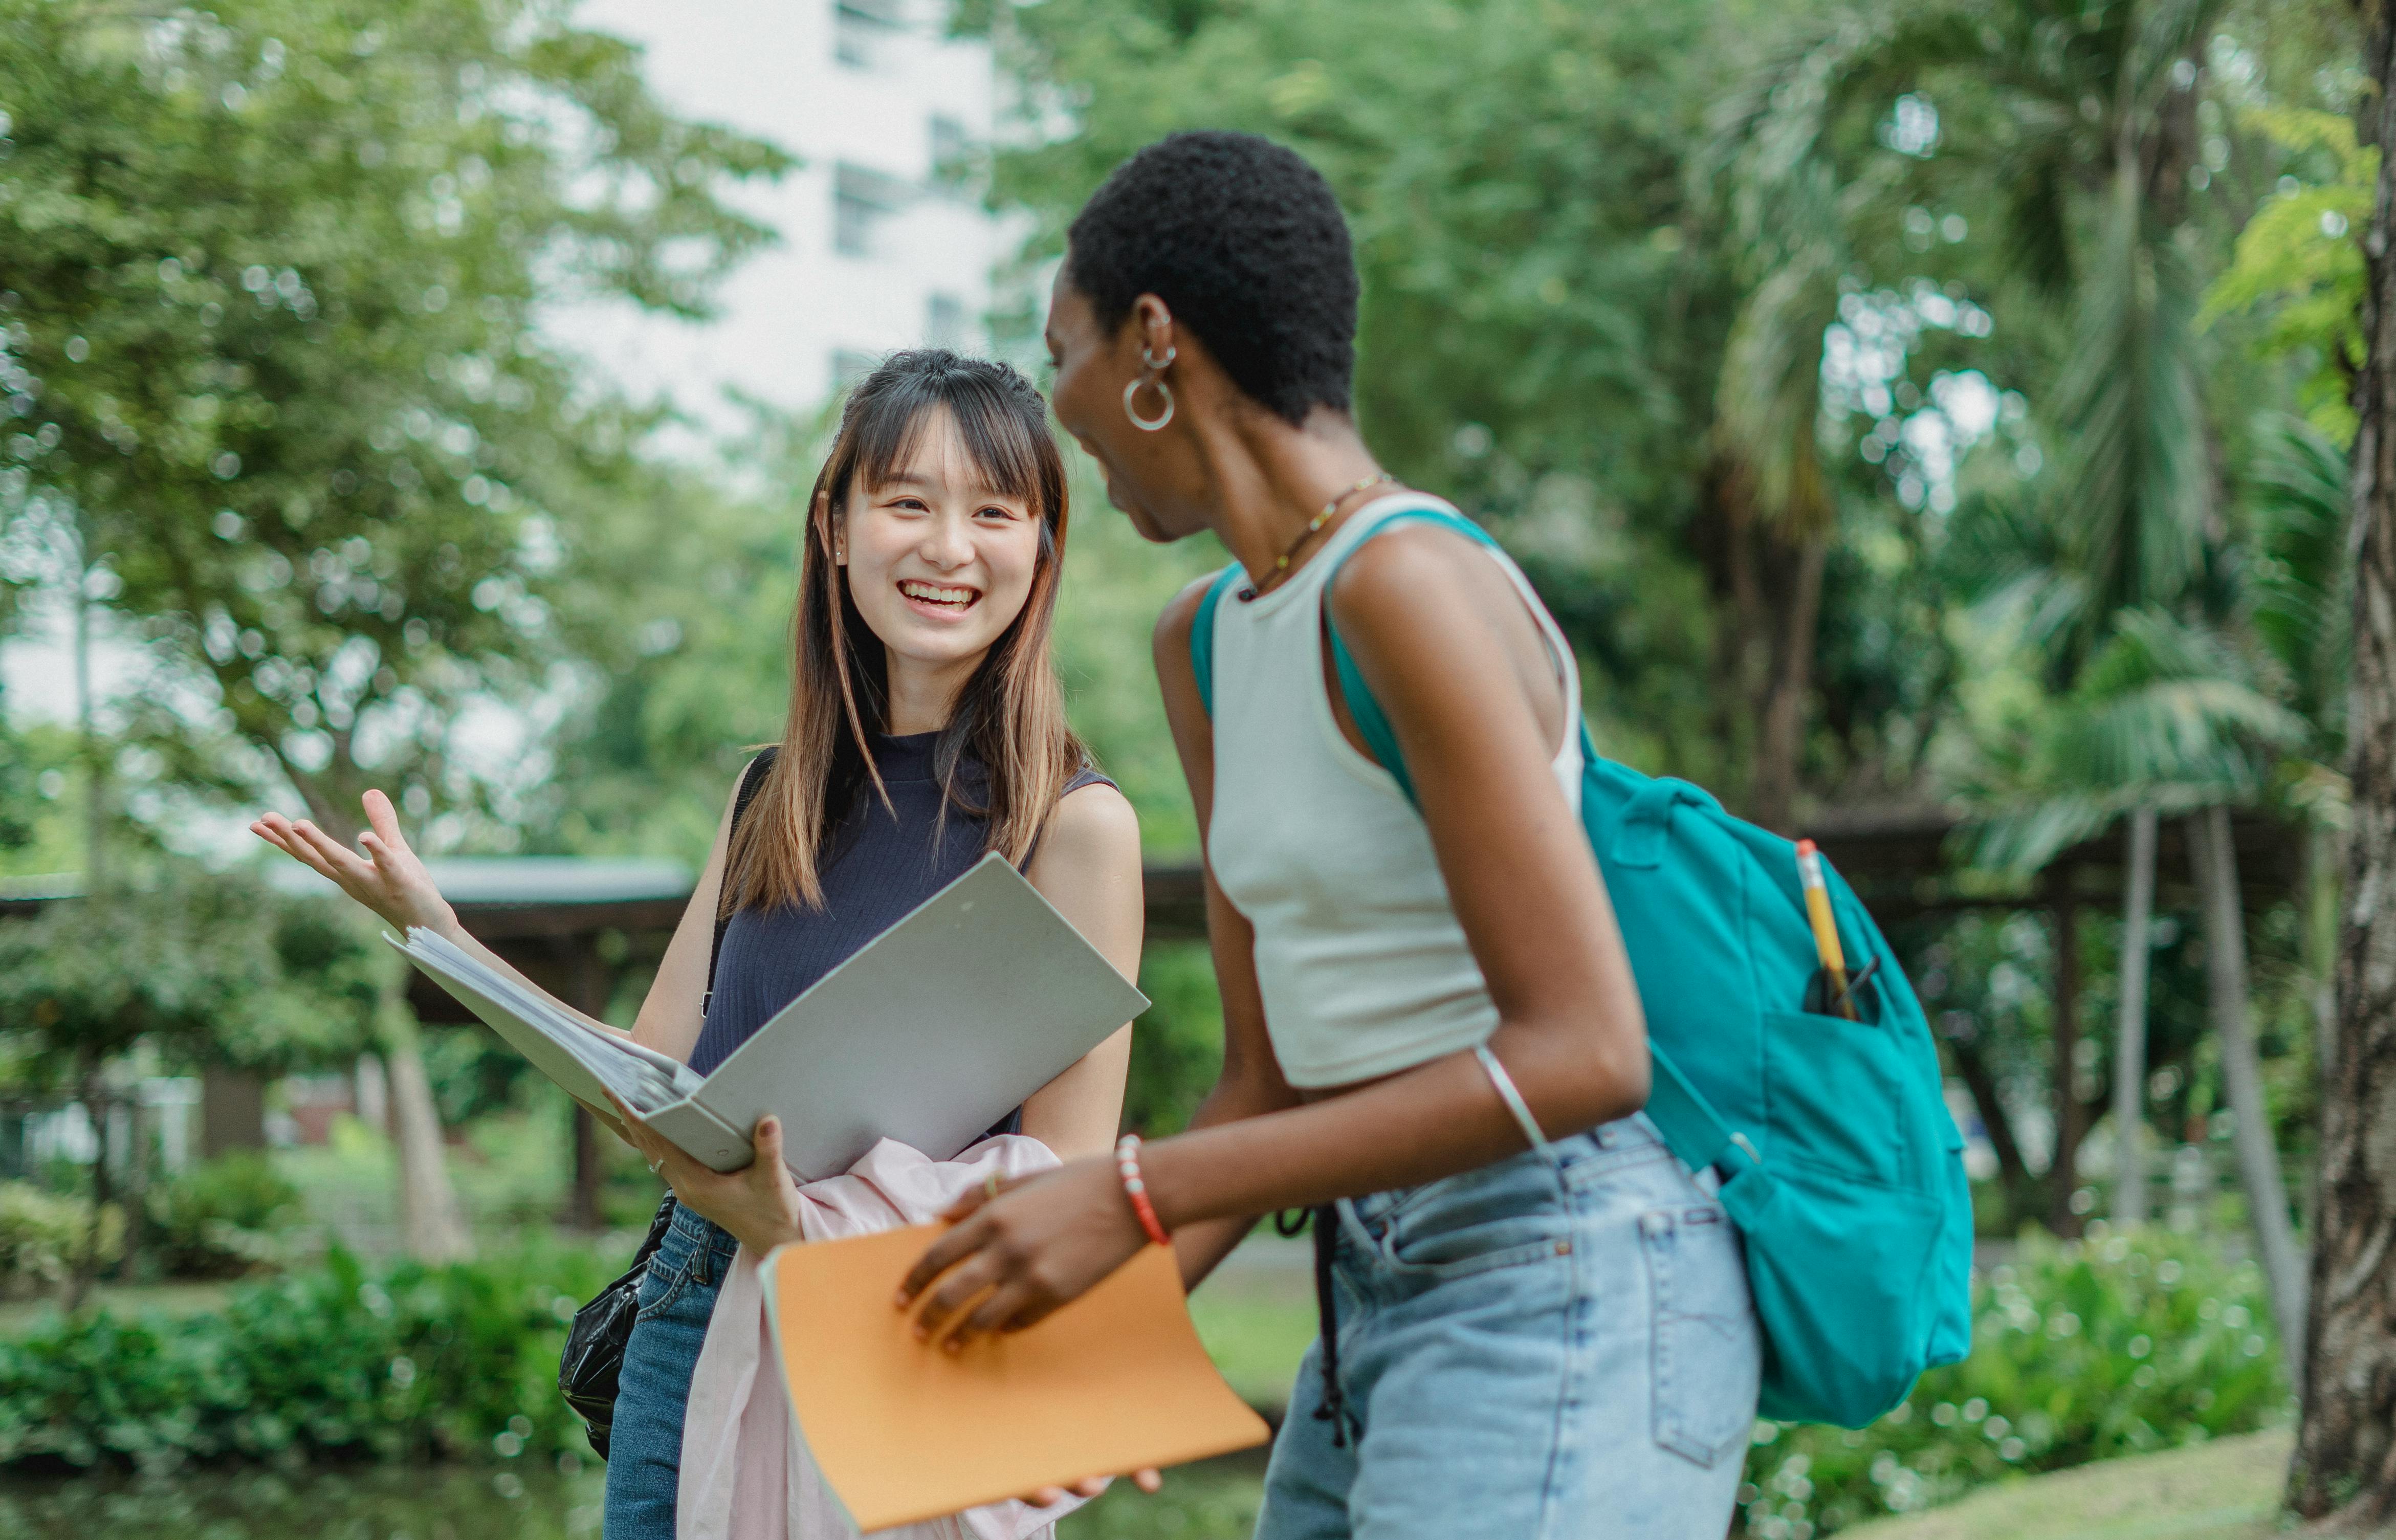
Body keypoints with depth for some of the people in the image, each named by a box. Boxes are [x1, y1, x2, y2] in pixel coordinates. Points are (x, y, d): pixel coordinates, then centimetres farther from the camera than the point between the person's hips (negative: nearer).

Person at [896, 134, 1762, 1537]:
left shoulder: (1410, 586, -15)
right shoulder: (1206, 643, 13)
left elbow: (1580, 1055, -21)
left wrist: (1139, 1197, -21)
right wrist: (1084, 1319, -1)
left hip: (1555, 1286, -9)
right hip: (1380, 1294, 9)